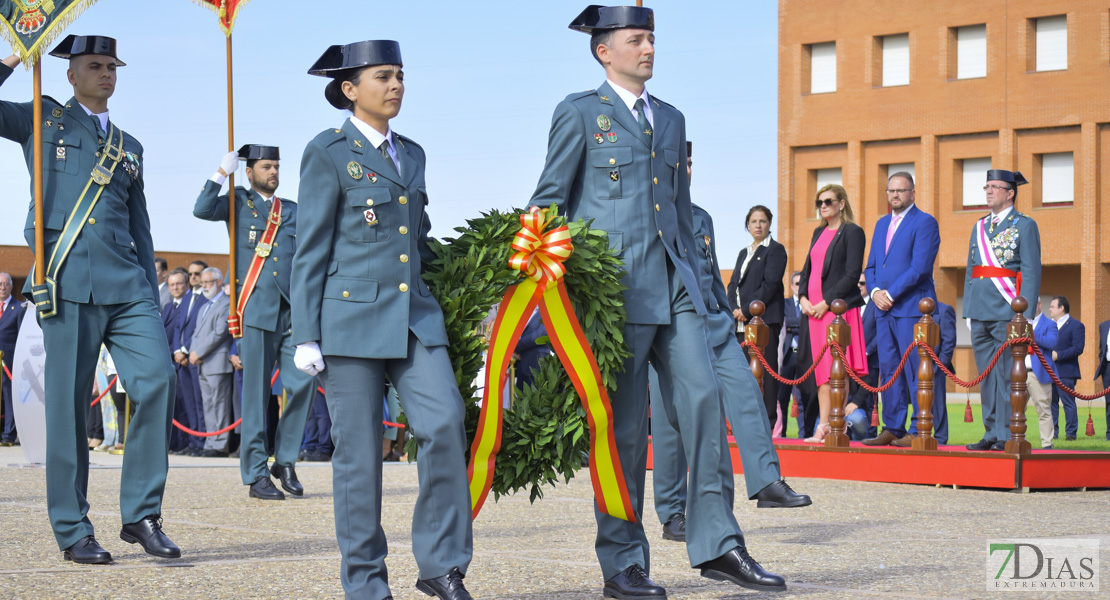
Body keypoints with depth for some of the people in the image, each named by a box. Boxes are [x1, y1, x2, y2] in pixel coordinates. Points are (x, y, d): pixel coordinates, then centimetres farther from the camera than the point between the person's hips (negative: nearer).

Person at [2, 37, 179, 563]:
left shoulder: (129, 148, 24)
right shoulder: (42, 121, 12)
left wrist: (152, 298, 18)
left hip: (127, 285, 4)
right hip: (69, 283, -4)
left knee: (157, 379, -13)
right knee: (68, 402, -4)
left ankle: (141, 515, -5)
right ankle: (72, 531, 6)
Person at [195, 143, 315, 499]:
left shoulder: (293, 212, 20)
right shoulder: (239, 202, 10)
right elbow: (202, 210, -8)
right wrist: (222, 172, -10)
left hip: (293, 310, 3)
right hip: (256, 310, -3)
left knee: (303, 382, -9)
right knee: (256, 393, -2)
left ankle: (285, 460, 9)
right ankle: (256, 476, 2)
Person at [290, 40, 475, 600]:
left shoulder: (411, 154, 17)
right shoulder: (328, 153, -1)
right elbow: (310, 249, -4)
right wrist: (306, 336, -8)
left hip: (415, 316, 5)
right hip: (350, 317, -5)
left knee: (444, 424, -12)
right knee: (358, 452, -1)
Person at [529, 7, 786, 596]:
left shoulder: (671, 119, 20)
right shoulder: (579, 113, 2)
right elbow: (547, 201, 1)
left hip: (672, 287, 6)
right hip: (615, 286, -5)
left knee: (701, 399, -4)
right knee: (624, 425, -3)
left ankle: (717, 545, 1)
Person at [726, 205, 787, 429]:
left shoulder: (775, 250, 0)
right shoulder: (744, 253, 23)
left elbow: (770, 284, -9)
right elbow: (733, 284, 18)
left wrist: (747, 310, -14)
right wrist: (734, 309, -1)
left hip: (765, 319, -7)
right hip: (741, 321, 7)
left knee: (764, 369, -9)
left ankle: (767, 418, -9)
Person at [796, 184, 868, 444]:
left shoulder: (852, 232, -3)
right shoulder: (819, 233, 20)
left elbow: (852, 274, -10)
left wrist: (827, 302, -15)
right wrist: (803, 297, 4)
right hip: (812, 309, 7)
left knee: (834, 368, -9)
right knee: (819, 368, 5)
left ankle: (826, 427, -11)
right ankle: (823, 426, 7)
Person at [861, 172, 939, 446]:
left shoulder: (925, 222, -5)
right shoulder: (882, 224, 20)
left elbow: (920, 267, -14)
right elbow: (870, 266, 19)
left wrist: (890, 294, -13)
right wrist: (875, 291, 0)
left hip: (912, 307, -7)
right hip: (884, 309, 7)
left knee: (915, 370, -8)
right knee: (888, 369, 7)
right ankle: (892, 429, 11)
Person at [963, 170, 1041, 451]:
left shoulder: (1024, 226, -1)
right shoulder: (979, 227, 18)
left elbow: (1031, 271, -6)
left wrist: (1025, 313, -14)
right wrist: (968, 309, 13)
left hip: (1007, 311, -6)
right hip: (980, 312, 6)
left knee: (1007, 374, -5)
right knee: (986, 374, 8)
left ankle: (1007, 435, -3)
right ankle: (992, 433, 12)